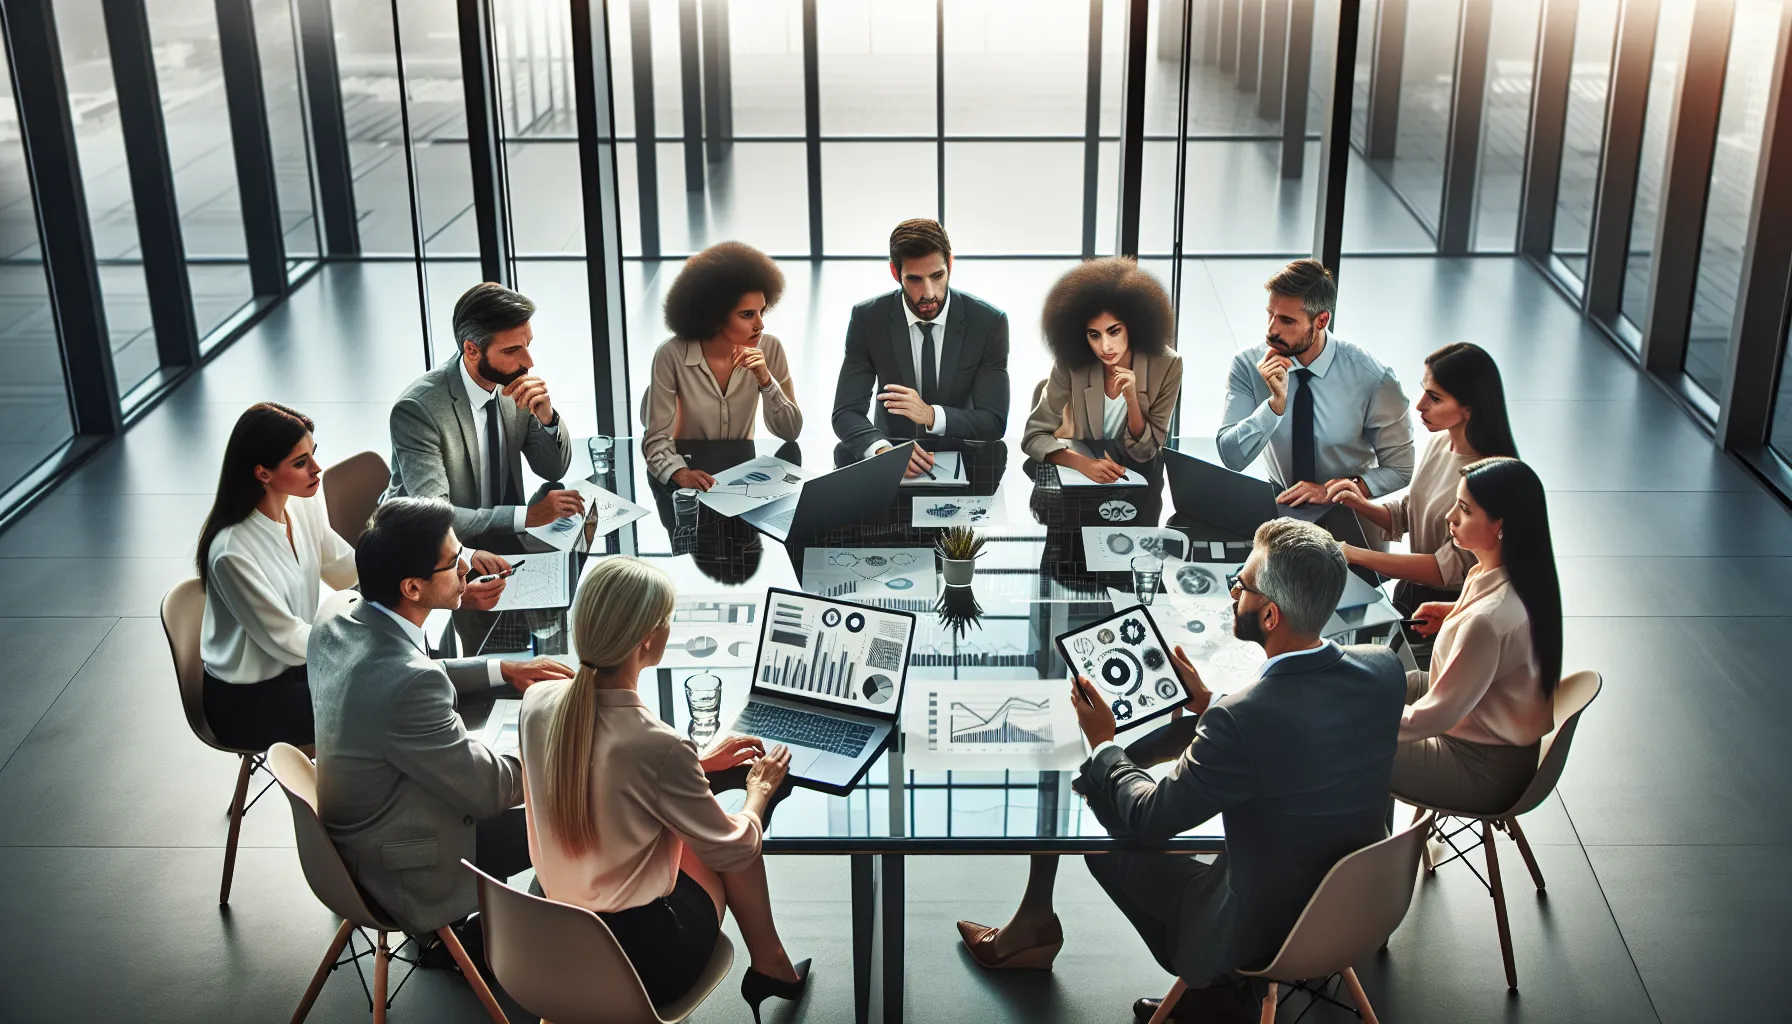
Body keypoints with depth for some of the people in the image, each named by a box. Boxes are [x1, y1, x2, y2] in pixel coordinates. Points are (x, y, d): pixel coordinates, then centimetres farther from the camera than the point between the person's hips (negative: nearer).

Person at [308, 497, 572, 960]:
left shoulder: (335, 629, -8)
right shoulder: (408, 681, -36)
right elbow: (489, 789, -23)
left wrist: (503, 669, 10)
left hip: (353, 839, 8)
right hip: (405, 875, -8)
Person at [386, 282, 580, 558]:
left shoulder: (515, 385, -5)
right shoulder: (418, 408, -22)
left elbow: (554, 470, 5)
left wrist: (547, 417, -15)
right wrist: (528, 515, -31)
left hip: (505, 542, 7)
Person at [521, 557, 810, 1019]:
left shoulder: (538, 703, -10)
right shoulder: (659, 746, -29)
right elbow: (734, 851, -11)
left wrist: (697, 763, 18)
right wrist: (760, 789, 9)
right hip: (643, 961, -6)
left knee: (696, 825, 22)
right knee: (728, 847, 17)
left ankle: (768, 964, 33)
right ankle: (768, 965, 33)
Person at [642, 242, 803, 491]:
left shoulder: (768, 349, -10)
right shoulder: (672, 356, -18)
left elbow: (790, 432, -8)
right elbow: (657, 438, -17)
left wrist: (766, 380, -23)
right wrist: (680, 473, -37)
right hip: (693, 475, -1)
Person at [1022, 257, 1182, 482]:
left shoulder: (1166, 366, -15)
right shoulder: (1071, 363, -17)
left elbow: (1144, 453, -11)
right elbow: (1034, 436, -15)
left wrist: (1132, 400, -27)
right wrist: (1084, 463, -31)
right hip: (1077, 472, 0)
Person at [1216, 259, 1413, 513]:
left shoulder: (1372, 377, -13)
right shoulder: (1247, 365, -8)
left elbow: (1402, 469, -4)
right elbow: (1231, 458, -11)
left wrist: (1331, 490, -17)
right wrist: (1276, 403, -24)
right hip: (1280, 504, 1)